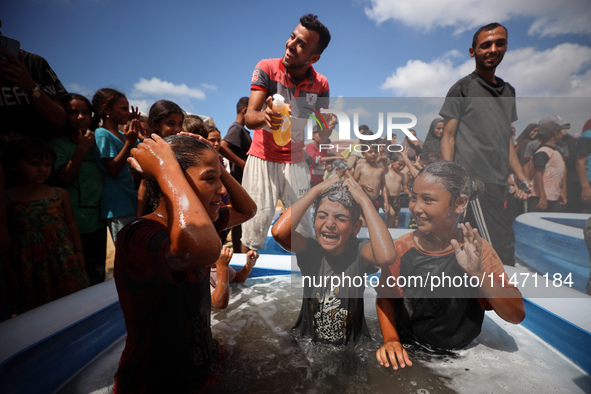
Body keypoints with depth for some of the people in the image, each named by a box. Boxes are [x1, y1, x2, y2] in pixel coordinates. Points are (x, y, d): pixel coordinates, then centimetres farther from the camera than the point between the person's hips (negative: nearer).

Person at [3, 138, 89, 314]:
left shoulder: (60, 194, 4)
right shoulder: (7, 199, -4)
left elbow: (71, 224, 10)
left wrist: (78, 251, 7)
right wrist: (9, 269, 0)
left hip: (64, 261, 2)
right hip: (29, 265, -2)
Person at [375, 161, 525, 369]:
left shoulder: (477, 251, -9)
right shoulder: (401, 248, -8)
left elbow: (516, 315, -13)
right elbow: (385, 297, 3)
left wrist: (477, 273, -28)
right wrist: (390, 340, -11)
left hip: (461, 357, 1)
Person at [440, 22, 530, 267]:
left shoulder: (508, 91, 20)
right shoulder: (462, 89, 0)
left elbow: (506, 138, 23)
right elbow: (448, 137, -4)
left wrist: (521, 177, 17)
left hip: (499, 181, 7)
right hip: (474, 180, -7)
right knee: (501, 249, -13)